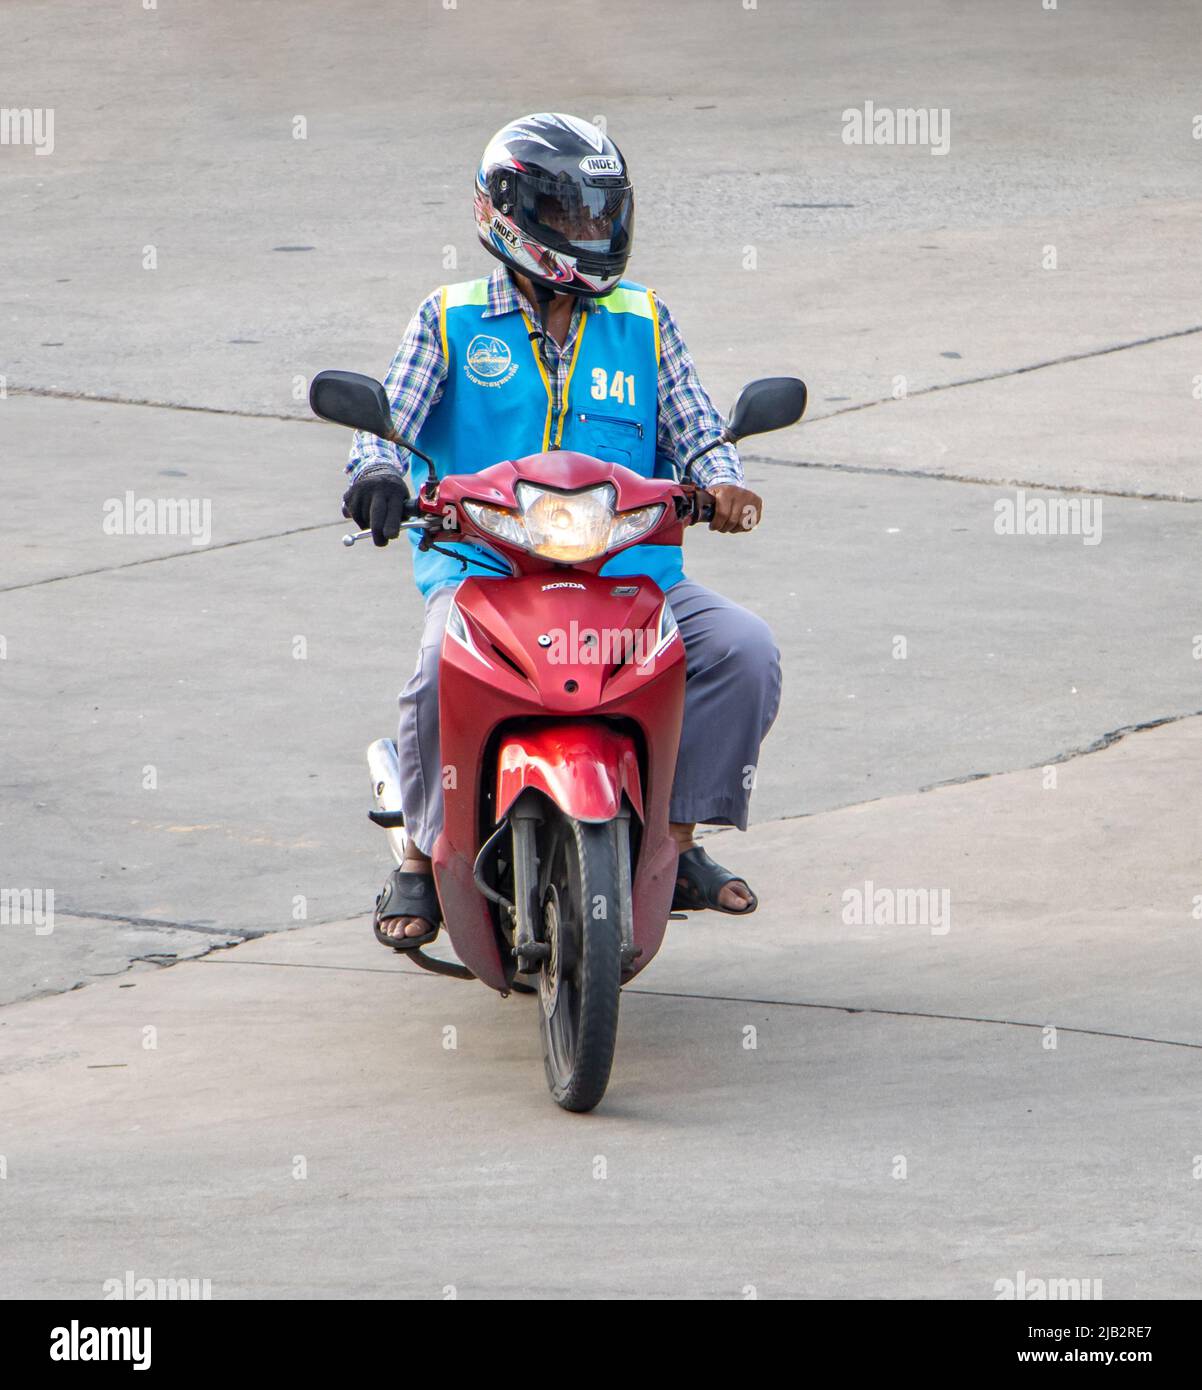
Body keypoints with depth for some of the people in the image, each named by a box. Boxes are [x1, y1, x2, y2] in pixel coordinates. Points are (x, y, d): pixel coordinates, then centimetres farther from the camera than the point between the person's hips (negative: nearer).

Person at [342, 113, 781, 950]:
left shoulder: (645, 324, 15)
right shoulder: (451, 322, 10)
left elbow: (693, 426, 9)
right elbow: (389, 417, 2)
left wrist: (720, 483, -14)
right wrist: (378, 471, -22)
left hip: (630, 570, 2)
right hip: (482, 566, -2)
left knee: (744, 651, -20)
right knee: (447, 669, -33)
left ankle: (677, 839, -4)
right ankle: (423, 858, -12)